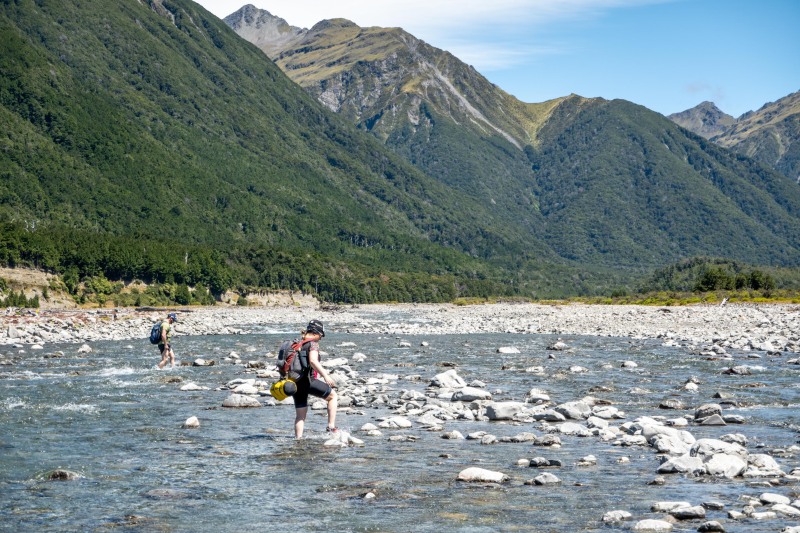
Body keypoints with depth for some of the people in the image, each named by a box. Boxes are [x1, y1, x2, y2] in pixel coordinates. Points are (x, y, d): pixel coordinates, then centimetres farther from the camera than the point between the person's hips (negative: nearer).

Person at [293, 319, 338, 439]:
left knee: (300, 415, 13)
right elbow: (313, 361, -23)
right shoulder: (313, 343, -6)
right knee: (333, 396, 10)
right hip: (308, 381, -7)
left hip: (296, 382, 7)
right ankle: (331, 427, 3)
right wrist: (325, 375, -26)